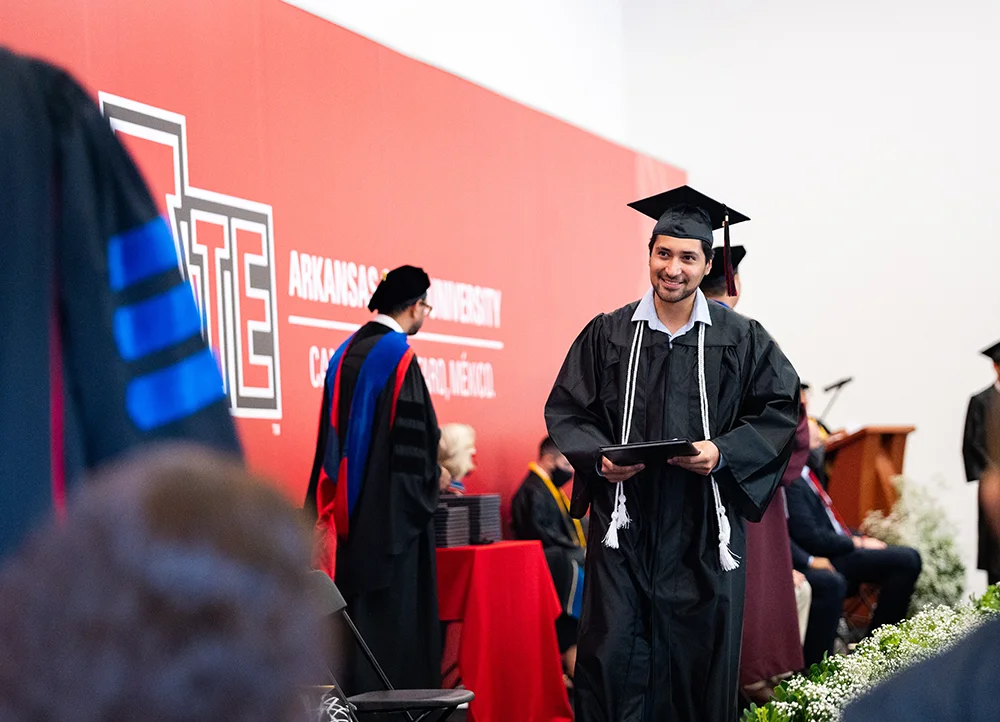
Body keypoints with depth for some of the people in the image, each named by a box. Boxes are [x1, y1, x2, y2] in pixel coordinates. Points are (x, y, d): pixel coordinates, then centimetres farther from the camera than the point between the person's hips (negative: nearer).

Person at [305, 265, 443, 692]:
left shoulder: (346, 353, 11)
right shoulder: (399, 357, -13)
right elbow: (416, 435, -16)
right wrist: (428, 485, -1)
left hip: (347, 507, 8)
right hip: (390, 512, -8)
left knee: (357, 612, 12)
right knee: (393, 614, -4)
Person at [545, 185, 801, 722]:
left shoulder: (740, 338, 4)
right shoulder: (608, 334, 6)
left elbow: (781, 408, 3)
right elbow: (565, 410, 8)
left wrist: (724, 452, -12)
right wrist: (599, 458, -11)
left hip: (704, 526, 0)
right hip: (625, 521, 0)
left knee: (701, 654, 4)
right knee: (613, 654, -5)